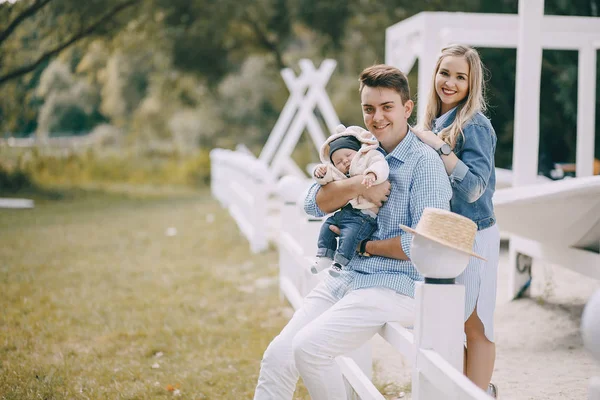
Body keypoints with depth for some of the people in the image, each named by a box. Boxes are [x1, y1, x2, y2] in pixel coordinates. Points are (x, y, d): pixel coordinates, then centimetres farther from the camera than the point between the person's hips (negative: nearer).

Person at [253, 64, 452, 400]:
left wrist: (366, 246, -5)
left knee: (309, 347, -24)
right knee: (277, 356, -7)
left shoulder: (425, 162, -8)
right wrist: (358, 185, -14)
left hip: (395, 285, -7)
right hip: (344, 277, 7)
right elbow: (315, 204, 3)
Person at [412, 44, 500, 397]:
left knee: (474, 324, 1)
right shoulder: (433, 122, 7)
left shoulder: (476, 126, -15)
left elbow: (473, 189, -22)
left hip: (472, 237, -8)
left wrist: (439, 146, -23)